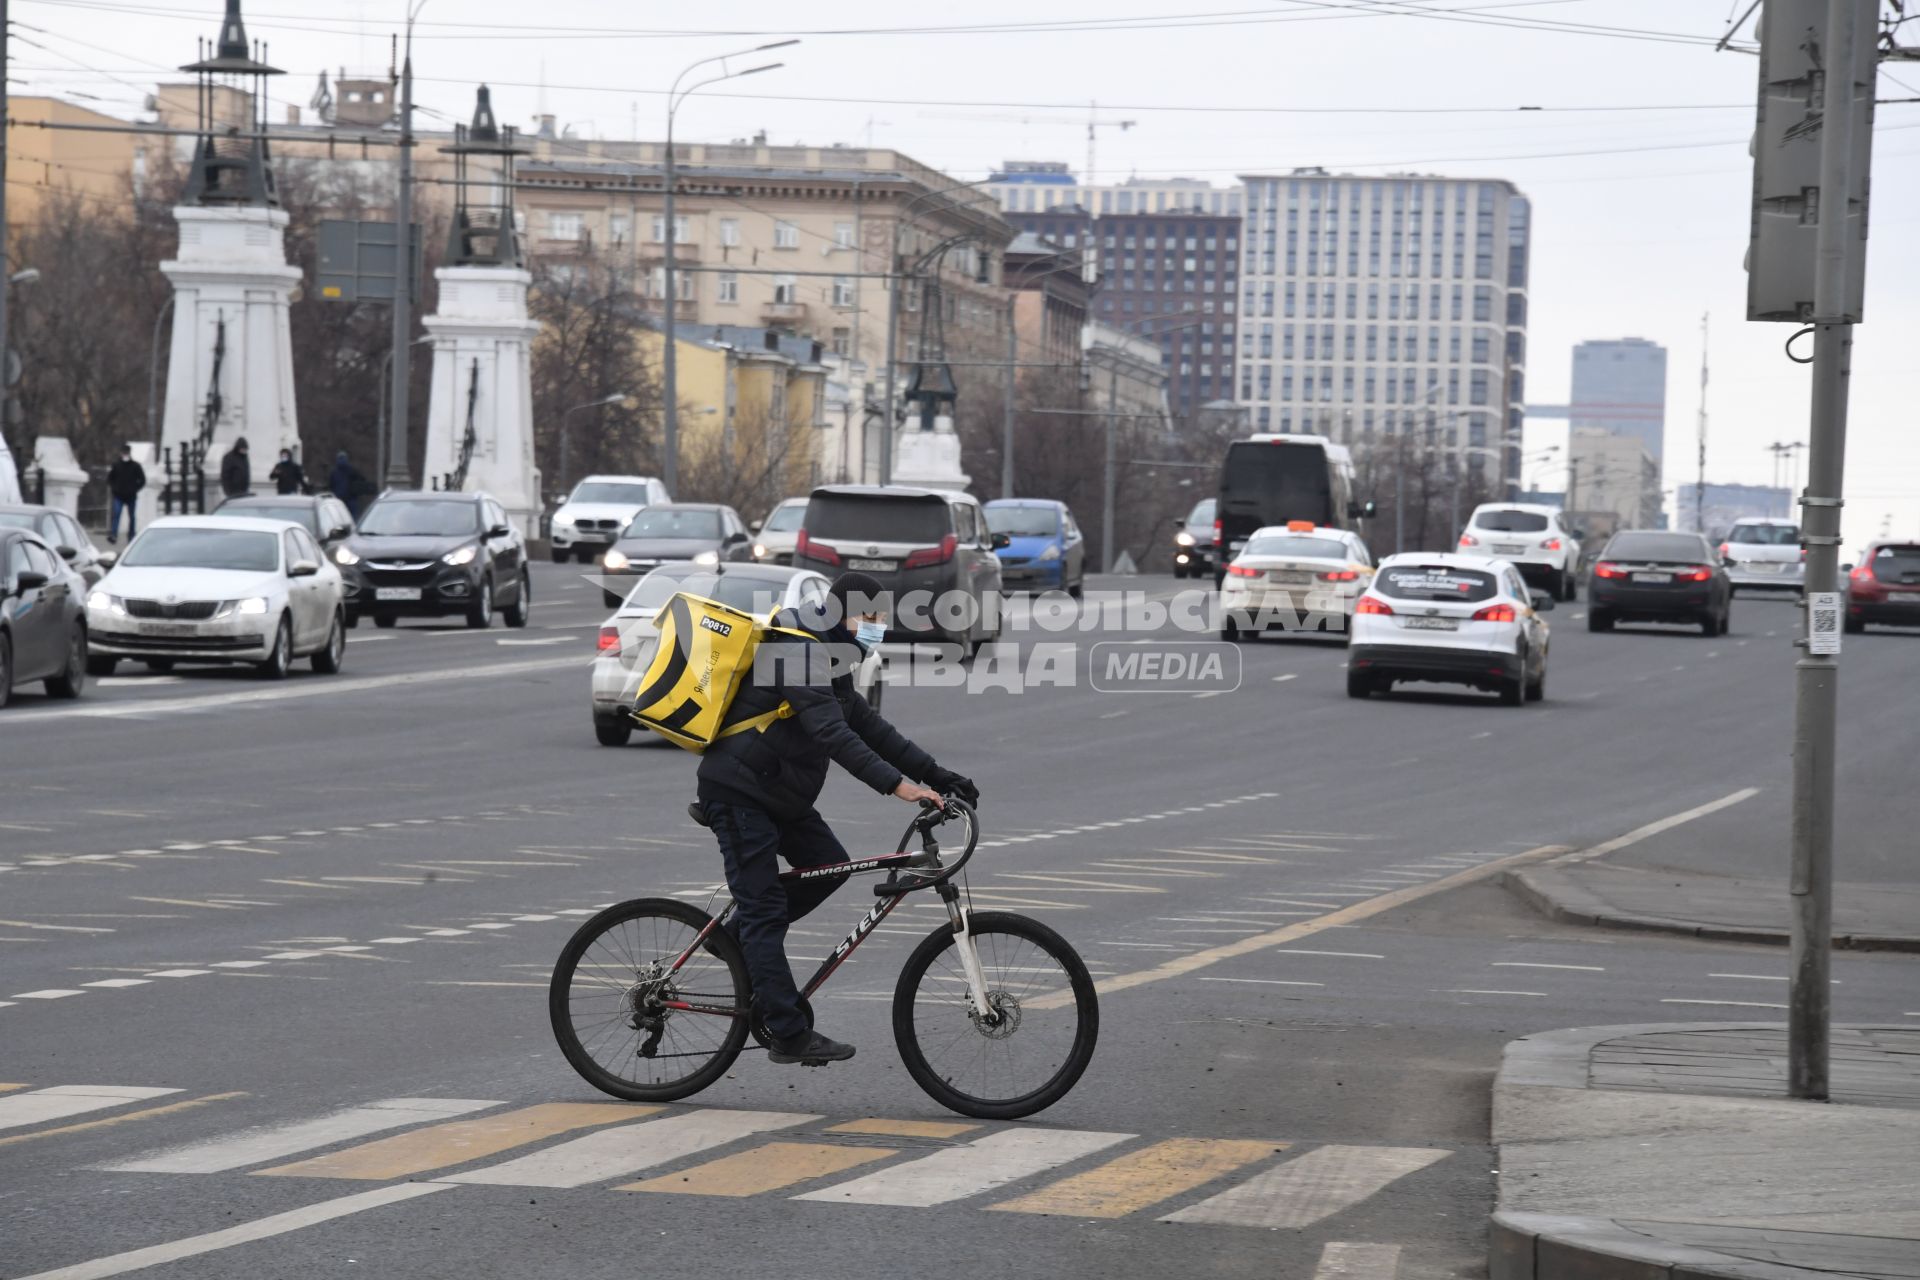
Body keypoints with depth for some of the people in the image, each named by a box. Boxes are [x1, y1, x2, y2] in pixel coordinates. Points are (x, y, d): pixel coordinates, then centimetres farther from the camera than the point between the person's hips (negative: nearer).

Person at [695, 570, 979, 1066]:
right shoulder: (798, 652, -19)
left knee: (829, 866, 6)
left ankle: (733, 936, 18)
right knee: (765, 909, -9)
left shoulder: (827, 655, 14)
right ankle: (789, 1036, -10)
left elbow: (866, 723, 14)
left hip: (775, 791, 10)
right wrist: (896, 784, -36)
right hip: (738, 790, -10)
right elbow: (833, 733, -30)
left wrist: (933, 773, 6)